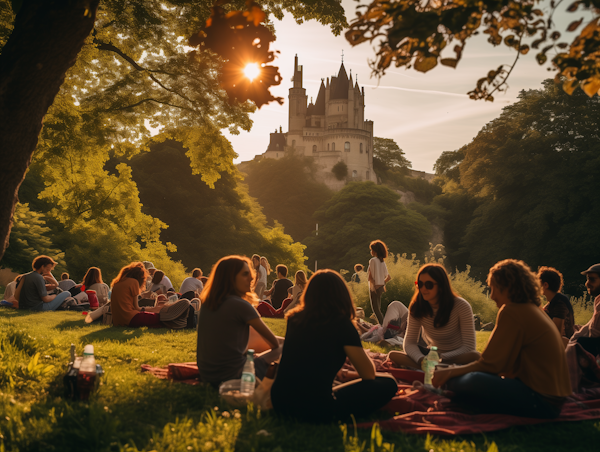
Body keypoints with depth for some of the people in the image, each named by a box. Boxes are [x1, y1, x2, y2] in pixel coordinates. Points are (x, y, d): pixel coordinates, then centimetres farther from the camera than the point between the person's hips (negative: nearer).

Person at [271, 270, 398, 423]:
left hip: (279, 403, 6)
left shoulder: (294, 319, 9)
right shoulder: (341, 323, -8)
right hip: (316, 410, -6)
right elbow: (368, 374, -2)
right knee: (388, 384, 3)